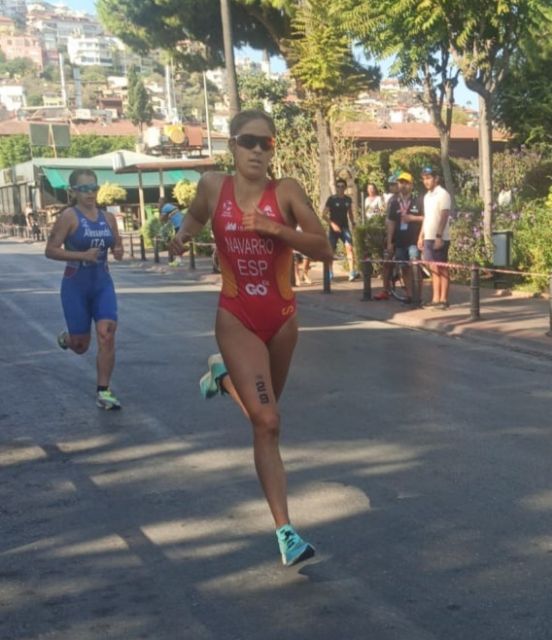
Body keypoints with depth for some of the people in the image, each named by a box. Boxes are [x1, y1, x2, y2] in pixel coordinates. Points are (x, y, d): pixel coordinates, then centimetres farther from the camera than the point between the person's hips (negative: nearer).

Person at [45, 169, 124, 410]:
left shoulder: (108, 217, 4)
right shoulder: (69, 216, -11)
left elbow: (117, 245, 18)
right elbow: (50, 250, -14)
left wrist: (118, 252, -7)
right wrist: (82, 255, -24)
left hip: (103, 284, 3)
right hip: (75, 286, -3)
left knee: (107, 337, -12)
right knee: (80, 345, 7)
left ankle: (103, 392, -1)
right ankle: (66, 338, 45)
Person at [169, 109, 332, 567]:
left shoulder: (286, 191, -9)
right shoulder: (213, 186, -5)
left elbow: (324, 249, -14)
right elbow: (196, 217, 19)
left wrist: (275, 229, -26)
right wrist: (183, 235, -2)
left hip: (282, 316, 2)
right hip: (237, 318, -2)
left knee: (264, 410, 23)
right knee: (267, 422, -12)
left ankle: (223, 374, 54)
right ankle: (285, 531, -4)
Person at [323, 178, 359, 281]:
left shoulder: (348, 200, 8)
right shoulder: (331, 199, -4)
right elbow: (324, 215, -6)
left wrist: (353, 223, 8)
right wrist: (332, 224, -17)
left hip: (345, 228, 2)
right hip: (334, 229, -2)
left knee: (349, 247, -17)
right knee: (331, 250, 3)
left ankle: (352, 273, -25)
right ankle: (329, 274, 19)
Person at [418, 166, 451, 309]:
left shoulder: (442, 194, -9)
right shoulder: (427, 196, 16)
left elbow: (444, 217, -15)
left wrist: (439, 236, -20)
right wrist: (421, 236, 17)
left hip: (440, 238, -8)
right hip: (429, 237, 8)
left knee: (442, 268, -4)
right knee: (433, 268, 9)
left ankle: (443, 299, -1)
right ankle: (436, 298, 12)